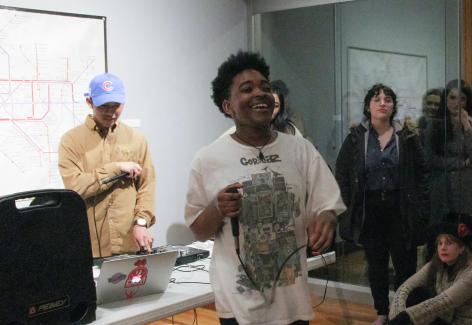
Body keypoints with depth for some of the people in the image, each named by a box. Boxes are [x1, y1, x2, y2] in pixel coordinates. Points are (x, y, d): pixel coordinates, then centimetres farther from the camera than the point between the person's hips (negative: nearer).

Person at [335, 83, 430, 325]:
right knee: (376, 265, 12)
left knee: (405, 264, 3)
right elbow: (342, 174, 4)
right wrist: (350, 206, -3)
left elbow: (421, 173, 2)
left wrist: (421, 208, -5)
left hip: (401, 209, -1)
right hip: (369, 210, 1)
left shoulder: (407, 137, 1)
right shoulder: (355, 138, 1)